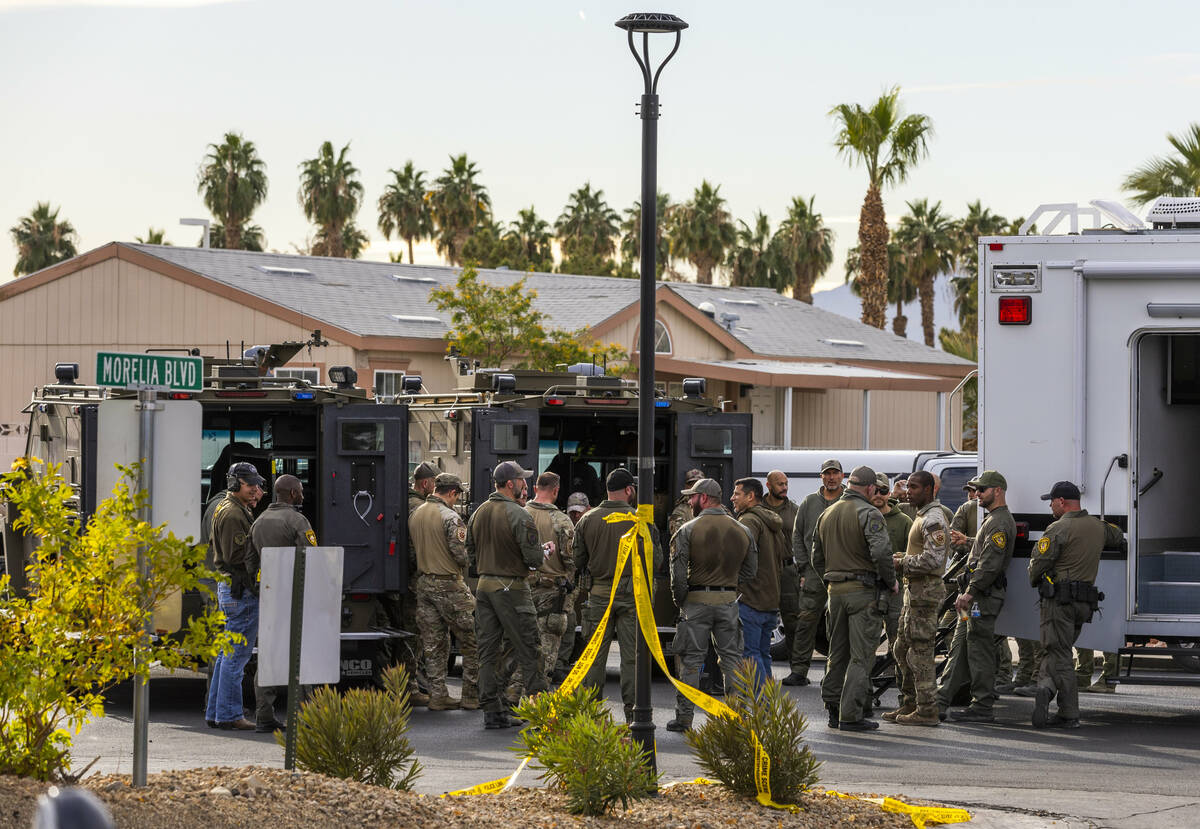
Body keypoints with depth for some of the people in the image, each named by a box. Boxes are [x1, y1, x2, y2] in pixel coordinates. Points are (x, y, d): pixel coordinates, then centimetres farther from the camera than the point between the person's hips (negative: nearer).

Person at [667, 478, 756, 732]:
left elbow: (678, 574, -11)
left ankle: (684, 717, 4)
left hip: (697, 600, -3)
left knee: (690, 660, 3)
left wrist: (681, 602, 2)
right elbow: (750, 572, 9)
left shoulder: (688, 530, -8)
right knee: (731, 659, 11)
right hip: (729, 601, 3)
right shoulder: (742, 531, 6)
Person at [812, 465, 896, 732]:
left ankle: (833, 711, 18)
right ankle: (850, 716, -8)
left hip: (835, 590, 7)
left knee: (838, 653, 16)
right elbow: (881, 552, -23)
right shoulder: (868, 514, -11)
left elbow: (817, 558, 19)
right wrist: (891, 582, -10)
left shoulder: (826, 515, 13)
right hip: (863, 591, -7)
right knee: (861, 655, -4)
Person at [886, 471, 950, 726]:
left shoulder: (933, 520, -15)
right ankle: (909, 705, 22)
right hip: (914, 590, 11)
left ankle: (927, 711, -5)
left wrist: (903, 563, -14)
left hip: (924, 592, -11)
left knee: (920, 652, -8)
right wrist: (904, 557, 10)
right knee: (903, 650, 15)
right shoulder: (923, 517, 18)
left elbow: (933, 560, -26)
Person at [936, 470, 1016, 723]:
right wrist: (967, 541, 36)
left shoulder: (1000, 523, -15)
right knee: (960, 647, 10)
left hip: (984, 595, -11)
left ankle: (982, 708, -3)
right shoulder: (992, 520, 19)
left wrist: (970, 593, -23)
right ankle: (940, 702, 12)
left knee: (980, 650, -7)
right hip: (975, 595, 11)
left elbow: (990, 564, -22)